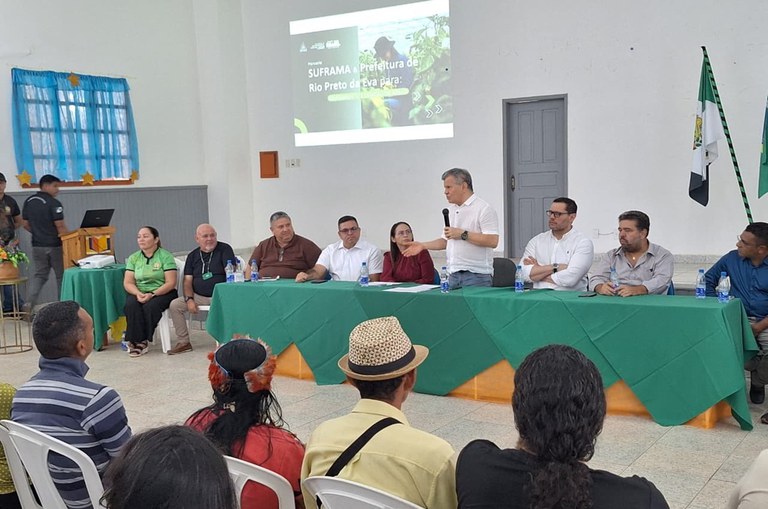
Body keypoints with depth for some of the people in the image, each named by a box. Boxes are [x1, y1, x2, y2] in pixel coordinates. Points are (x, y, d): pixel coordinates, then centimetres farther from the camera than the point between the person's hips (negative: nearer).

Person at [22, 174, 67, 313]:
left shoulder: (28, 201, 6)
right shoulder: (53, 203, -15)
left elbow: (25, 224, 10)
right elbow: (60, 226, -18)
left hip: (37, 245, 6)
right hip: (54, 245, -6)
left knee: (39, 275, 13)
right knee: (61, 275, 7)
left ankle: (29, 303, -3)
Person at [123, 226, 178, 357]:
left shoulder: (165, 256, -3)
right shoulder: (133, 258, 10)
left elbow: (171, 283, -10)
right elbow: (128, 283, 4)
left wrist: (152, 294, -22)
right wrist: (138, 293, -18)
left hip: (162, 292, -3)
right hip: (138, 292, 3)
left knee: (150, 306, -33)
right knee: (131, 304, -29)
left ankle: (143, 341, -18)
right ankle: (136, 340, -24)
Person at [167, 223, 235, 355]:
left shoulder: (224, 249, 0)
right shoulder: (192, 256, 13)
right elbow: (188, 281, 9)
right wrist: (189, 299, -9)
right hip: (198, 296, 5)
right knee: (174, 305, -12)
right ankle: (183, 342, -2)